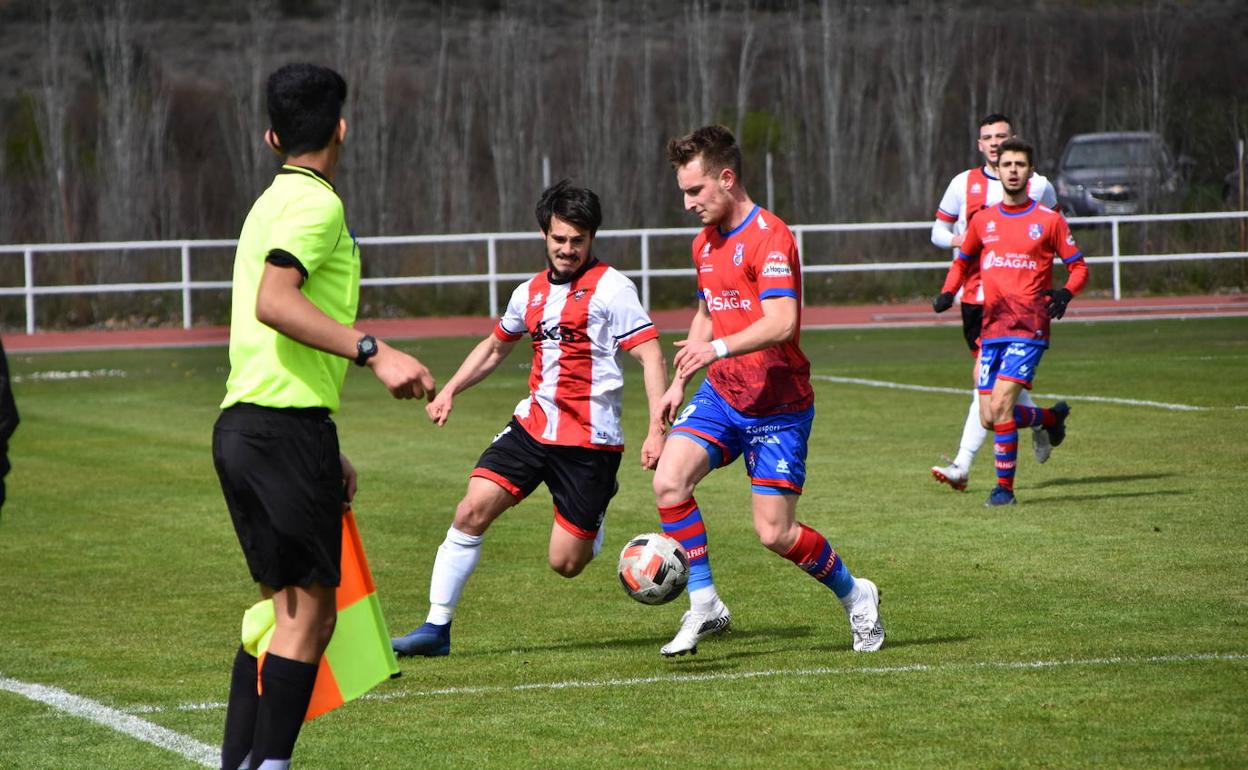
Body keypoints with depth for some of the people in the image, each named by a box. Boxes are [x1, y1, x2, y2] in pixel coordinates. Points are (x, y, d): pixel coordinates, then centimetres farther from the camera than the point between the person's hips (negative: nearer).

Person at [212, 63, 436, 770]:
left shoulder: (274, 201, 21)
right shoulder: (314, 202, -8)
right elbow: (274, 303, -24)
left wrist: (326, 453, 28)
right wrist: (374, 352, -28)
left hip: (244, 422, 10)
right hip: (287, 426, -10)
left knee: (279, 606, 14)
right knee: (309, 614, -8)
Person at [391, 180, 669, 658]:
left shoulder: (610, 288, -8)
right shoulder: (531, 293, 12)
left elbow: (651, 355, -13)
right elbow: (496, 346, 30)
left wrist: (656, 430, -22)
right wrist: (450, 391, 18)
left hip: (590, 440, -5)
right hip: (533, 425, 5)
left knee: (566, 562, -4)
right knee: (472, 510, -12)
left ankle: (597, 519, 31)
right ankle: (437, 627, -5)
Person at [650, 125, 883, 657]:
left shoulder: (769, 237, -18)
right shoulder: (705, 243, 10)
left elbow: (781, 322, -29)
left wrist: (718, 348, -41)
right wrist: (680, 382, 17)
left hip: (778, 407, -7)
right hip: (721, 395, 7)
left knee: (775, 533, -5)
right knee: (668, 480, -18)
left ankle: (854, 596, 22)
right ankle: (704, 606, -8)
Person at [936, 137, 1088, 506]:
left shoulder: (1048, 220, 0)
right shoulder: (983, 221, 12)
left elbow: (1078, 267, 5)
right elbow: (963, 260, 26)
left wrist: (1065, 292, -16)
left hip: (1028, 328, -5)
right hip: (992, 329, 5)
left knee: (1000, 406, -18)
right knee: (988, 418, 2)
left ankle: (1004, 487, -6)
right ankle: (1051, 417, 30)